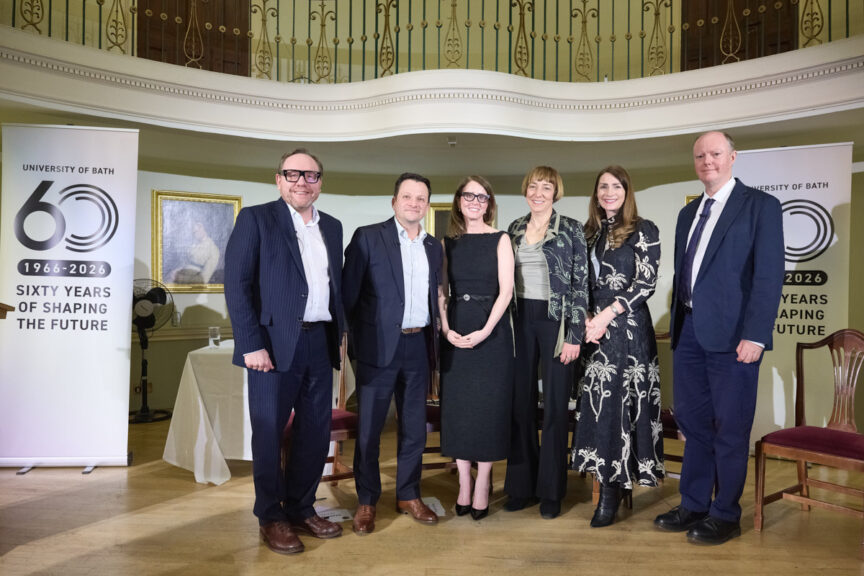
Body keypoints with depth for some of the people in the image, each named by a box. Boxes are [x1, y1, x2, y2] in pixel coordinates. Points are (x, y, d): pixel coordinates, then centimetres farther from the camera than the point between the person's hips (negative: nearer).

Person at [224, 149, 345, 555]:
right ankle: (271, 517, 23)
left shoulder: (332, 227, 14)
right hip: (275, 343, -5)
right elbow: (237, 283, -9)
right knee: (269, 434, 7)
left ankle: (301, 509, 29)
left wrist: (340, 333, 8)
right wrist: (252, 344, -15)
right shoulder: (256, 218, -2)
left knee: (316, 434, 12)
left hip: (320, 342, 5)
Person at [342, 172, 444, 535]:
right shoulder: (368, 237, -3)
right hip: (380, 346, -4)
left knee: (415, 427, 12)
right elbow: (349, 293, -4)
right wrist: (358, 339, -5)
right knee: (368, 428, 4)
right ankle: (366, 502, 20)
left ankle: (408, 496, 28)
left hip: (418, 347, 5)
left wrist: (434, 342, 9)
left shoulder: (433, 247, 12)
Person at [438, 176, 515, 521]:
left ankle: (482, 485, 12)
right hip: (455, 333, 3)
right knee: (457, 405, 5)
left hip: (491, 330, -3)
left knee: (488, 405, 0)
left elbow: (506, 290, -7)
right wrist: (446, 328, -8)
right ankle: (463, 484, 17)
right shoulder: (449, 242, 9)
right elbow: (442, 291, 7)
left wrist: (485, 330, -16)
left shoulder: (500, 240, 1)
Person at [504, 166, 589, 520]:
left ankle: (551, 490, 16)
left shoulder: (571, 229, -3)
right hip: (521, 321, 4)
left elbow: (580, 284, -6)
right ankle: (521, 484, 21)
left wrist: (574, 335, -12)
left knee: (555, 406, 3)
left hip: (555, 321, -4)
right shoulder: (514, 229, 10)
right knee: (520, 403, 8)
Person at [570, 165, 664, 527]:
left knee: (620, 402, -2)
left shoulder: (643, 231, 0)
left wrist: (608, 315, -14)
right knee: (597, 403, 4)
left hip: (628, 327, -5)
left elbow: (646, 283, -8)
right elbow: (582, 283, 13)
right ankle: (611, 483, 16)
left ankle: (612, 491, 8)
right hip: (594, 328, 5)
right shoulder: (590, 232, 14)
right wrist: (586, 320, -2)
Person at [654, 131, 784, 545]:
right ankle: (693, 506, 26)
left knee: (730, 429, 4)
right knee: (693, 424, 13)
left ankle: (725, 516, 19)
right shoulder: (688, 213, 17)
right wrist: (676, 328, 13)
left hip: (731, 335, -6)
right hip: (689, 330, 6)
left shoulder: (761, 206, -2)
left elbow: (769, 275, -10)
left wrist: (755, 336, -17)